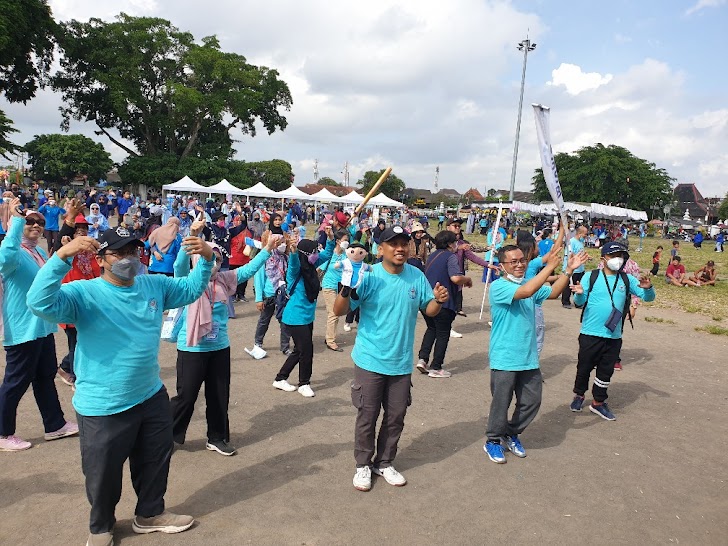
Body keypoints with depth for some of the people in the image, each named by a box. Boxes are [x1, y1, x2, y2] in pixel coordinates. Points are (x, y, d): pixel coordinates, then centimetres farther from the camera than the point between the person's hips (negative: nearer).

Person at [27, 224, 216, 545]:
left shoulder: (154, 286, 0)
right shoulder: (84, 293, -17)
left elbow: (192, 288, 11)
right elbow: (40, 303, -33)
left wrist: (206, 258, -7)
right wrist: (61, 257, -44)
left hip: (152, 397, 5)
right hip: (103, 407, -5)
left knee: (155, 462, 23)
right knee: (104, 475, 15)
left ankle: (150, 514, 49)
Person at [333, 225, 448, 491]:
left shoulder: (417, 276, -2)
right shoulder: (369, 276, -15)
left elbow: (429, 310, 8)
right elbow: (339, 311, -16)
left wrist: (438, 300, -14)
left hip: (401, 362, 4)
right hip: (370, 360, -4)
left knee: (396, 416, 15)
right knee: (367, 416, 8)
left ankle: (384, 463, 35)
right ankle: (363, 465, 30)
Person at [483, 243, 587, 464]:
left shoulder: (529, 283, 10)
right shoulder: (498, 287, -16)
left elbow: (552, 293, 6)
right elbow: (526, 292, -30)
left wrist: (568, 270, -5)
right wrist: (550, 266, -30)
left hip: (529, 358, 7)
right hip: (504, 359, -7)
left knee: (532, 401, 13)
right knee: (501, 402, 4)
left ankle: (512, 434, 35)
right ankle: (493, 441, 25)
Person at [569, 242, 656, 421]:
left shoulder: (627, 279, 4)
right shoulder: (591, 277, -6)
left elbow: (648, 297, 3)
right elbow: (580, 302, -8)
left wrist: (648, 288, -21)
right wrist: (579, 294, -32)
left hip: (614, 336, 3)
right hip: (590, 334, -3)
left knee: (606, 371, 13)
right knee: (584, 367, 9)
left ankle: (598, 402, 29)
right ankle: (579, 395, 33)